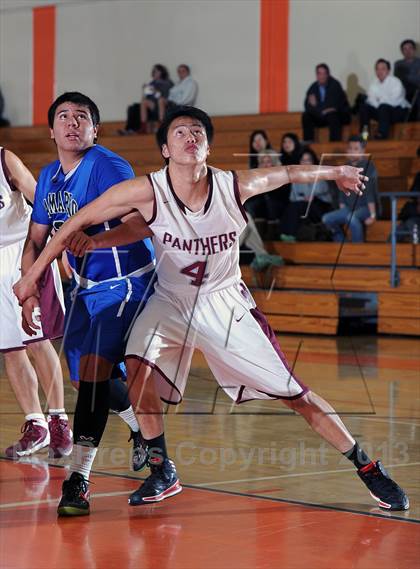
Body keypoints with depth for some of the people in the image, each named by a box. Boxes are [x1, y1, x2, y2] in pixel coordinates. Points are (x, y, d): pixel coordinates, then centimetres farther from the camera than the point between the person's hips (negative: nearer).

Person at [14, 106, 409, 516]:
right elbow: (78, 221, -14)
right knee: (138, 366, -27)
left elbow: (288, 173, 1)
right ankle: (162, 473, -8)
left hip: (226, 302, 0)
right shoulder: (147, 192, -23)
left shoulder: (236, 186, -20)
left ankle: (366, 468, 16)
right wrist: (33, 274, -14)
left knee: (295, 395, -1)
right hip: (170, 302, 0)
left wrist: (336, 172, 17)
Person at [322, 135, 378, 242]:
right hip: (349, 208, 7)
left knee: (351, 217, -36)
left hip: (366, 208, -7)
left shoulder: (368, 166, -9)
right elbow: (342, 194, 16)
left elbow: (370, 192, -17)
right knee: (327, 219, -11)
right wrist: (342, 213, 6)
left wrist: (372, 215, -22)